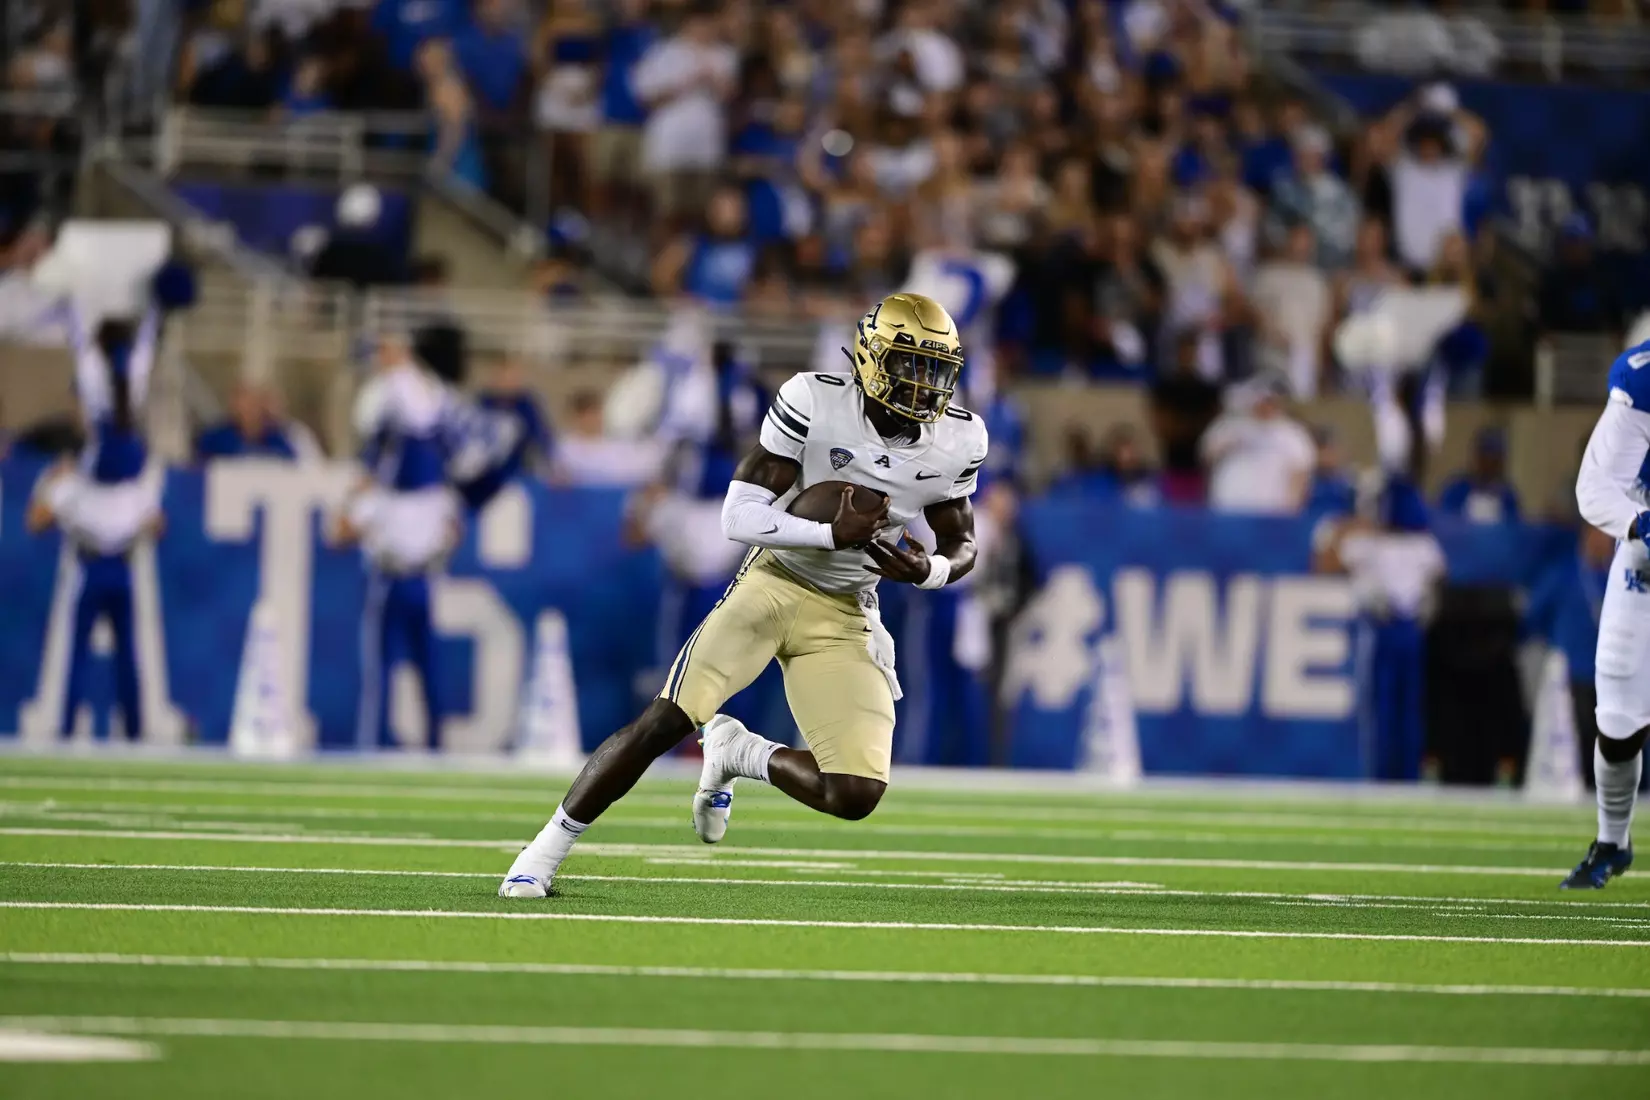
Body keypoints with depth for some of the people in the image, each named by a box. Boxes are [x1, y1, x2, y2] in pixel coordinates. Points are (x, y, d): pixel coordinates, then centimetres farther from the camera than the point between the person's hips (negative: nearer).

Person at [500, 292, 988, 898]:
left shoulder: (956, 440, -5)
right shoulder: (814, 402, -17)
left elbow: (962, 545, 9)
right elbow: (740, 517, -17)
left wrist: (928, 570, -14)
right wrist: (833, 535, -29)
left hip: (844, 616, 3)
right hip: (774, 584, -3)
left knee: (857, 796, -11)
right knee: (666, 720, -20)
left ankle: (738, 753, 18)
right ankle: (546, 850, -5)